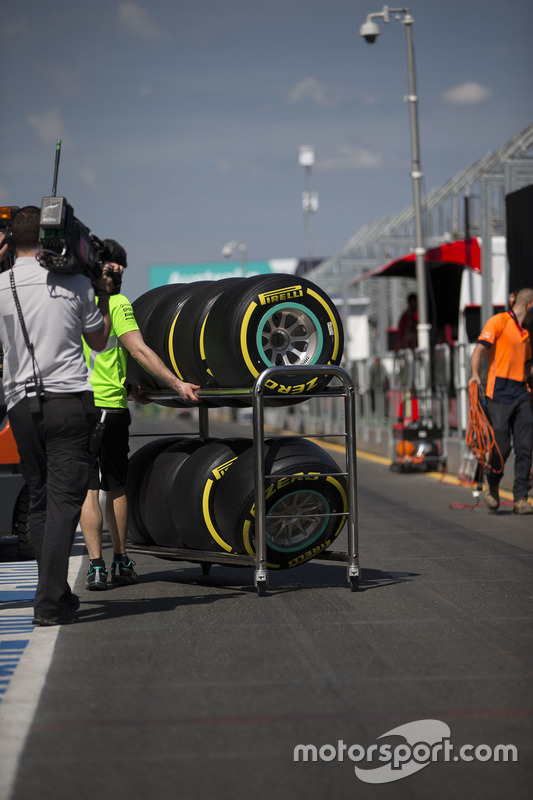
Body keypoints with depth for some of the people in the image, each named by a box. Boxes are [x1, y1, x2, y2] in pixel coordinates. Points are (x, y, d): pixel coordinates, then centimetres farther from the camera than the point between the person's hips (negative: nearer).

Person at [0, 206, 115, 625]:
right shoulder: (75, 283, 1)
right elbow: (99, 340, 13)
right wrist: (105, 296, 29)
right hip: (70, 399, -2)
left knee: (40, 501, 13)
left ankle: (57, 592, 17)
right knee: (64, 500, -4)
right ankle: (50, 602, -11)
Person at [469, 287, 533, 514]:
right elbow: (479, 350, -11)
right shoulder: (498, 321, 0)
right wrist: (475, 374, -25)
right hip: (499, 394, -7)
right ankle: (492, 487, 18)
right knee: (502, 448, -7)